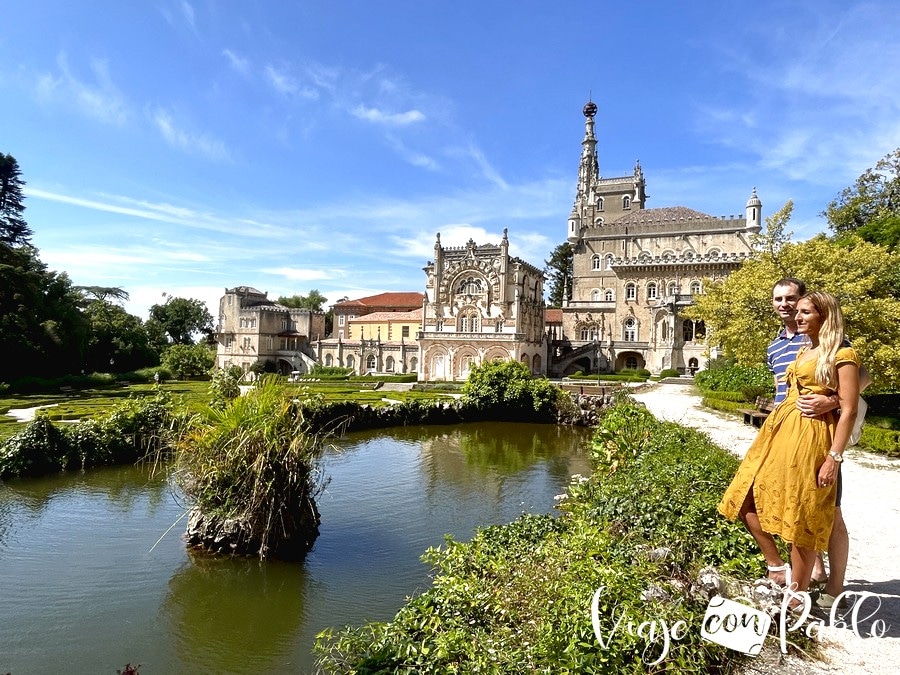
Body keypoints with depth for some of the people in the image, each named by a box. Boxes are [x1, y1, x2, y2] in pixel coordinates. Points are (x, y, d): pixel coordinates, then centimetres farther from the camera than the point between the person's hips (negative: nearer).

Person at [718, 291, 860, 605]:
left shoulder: (842, 355, -6)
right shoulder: (802, 351, 18)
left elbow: (849, 411, -11)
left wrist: (834, 457, -17)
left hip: (809, 438, -8)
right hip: (778, 431, 8)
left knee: (799, 518, 0)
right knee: (747, 500, 6)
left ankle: (796, 600, 14)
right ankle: (777, 566, 21)